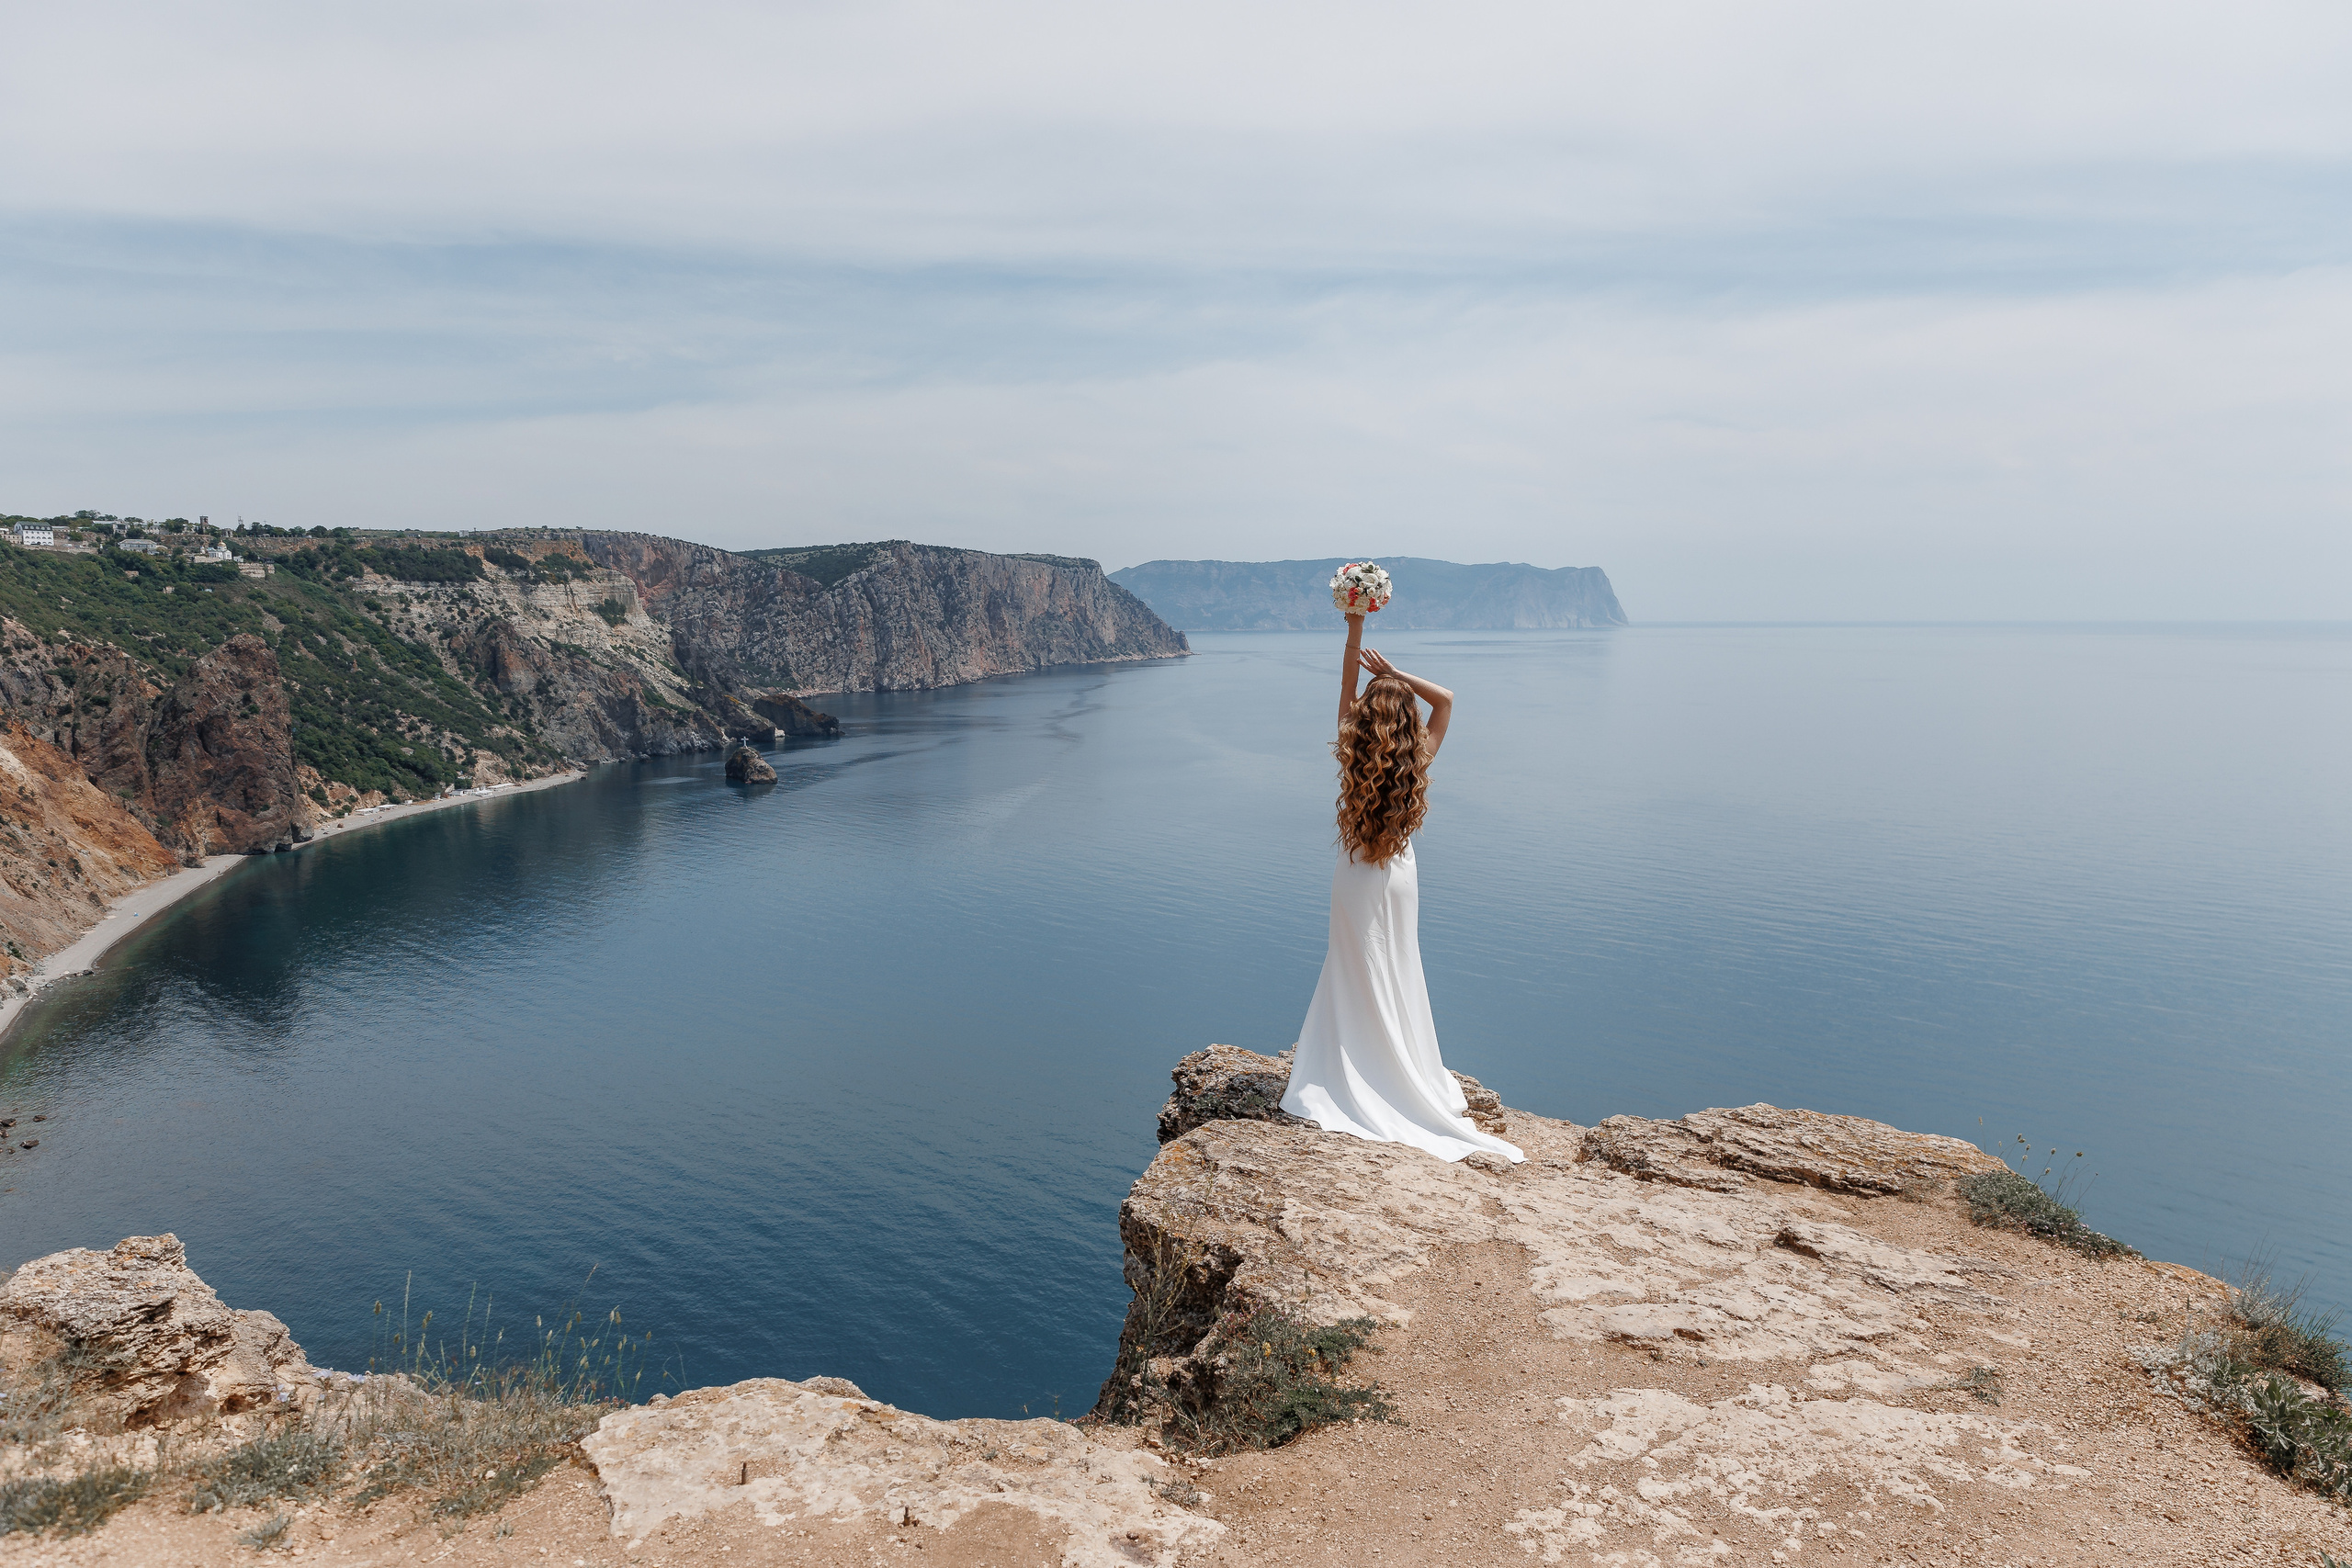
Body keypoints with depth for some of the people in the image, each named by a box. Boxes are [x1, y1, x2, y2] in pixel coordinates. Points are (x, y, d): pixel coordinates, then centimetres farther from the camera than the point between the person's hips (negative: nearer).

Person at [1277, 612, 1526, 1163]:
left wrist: (1354, 627, -12)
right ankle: (1405, 1074, 22)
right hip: (1398, 877, 1)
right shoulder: (1417, 764, -14)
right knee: (1397, 978, 13)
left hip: (1354, 878, -1)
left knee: (1356, 978, 10)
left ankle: (1354, 1076, 15)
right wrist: (1393, 672, -8)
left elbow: (1346, 688, -11)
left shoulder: (1354, 760, -16)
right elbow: (1446, 698, -2)